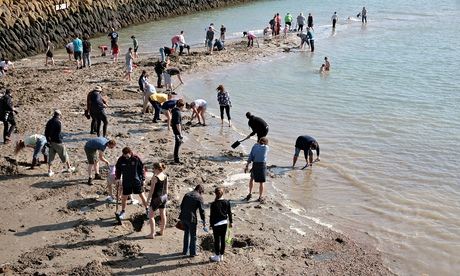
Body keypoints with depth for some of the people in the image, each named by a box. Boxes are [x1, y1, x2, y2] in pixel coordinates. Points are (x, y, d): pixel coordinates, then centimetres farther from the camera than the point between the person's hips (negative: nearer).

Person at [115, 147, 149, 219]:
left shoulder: (136, 158, -13)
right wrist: (117, 178, -2)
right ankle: (123, 211, 28)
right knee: (124, 197, 9)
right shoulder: (121, 160, -8)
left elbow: (142, 168, -5)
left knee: (142, 195, 7)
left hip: (137, 181, -2)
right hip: (126, 182, 2)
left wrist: (143, 179, -5)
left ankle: (147, 209, 24)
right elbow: (118, 169, 7)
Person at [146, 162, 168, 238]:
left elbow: (152, 190, -16)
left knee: (151, 216, 4)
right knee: (163, 215, 16)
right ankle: (162, 231, 27)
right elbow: (166, 188, 9)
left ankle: (152, 234, 4)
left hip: (156, 198, -7)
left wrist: (148, 198, -5)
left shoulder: (155, 177, -20)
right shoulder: (165, 176, 1)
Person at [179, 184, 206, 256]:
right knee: (193, 236, 9)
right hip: (191, 218, -6)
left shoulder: (187, 195, 11)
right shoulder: (199, 197, -7)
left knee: (186, 233, 22)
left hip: (183, 217, 6)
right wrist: (204, 221, -2)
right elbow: (201, 210, -9)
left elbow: (181, 206, 14)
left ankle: (185, 251, 30)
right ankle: (193, 252, 16)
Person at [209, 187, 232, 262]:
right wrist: (231, 222, 17)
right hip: (224, 223, 4)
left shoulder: (214, 204, -15)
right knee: (223, 239, 12)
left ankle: (217, 256, 14)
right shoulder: (227, 202, -2)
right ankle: (221, 256, 21)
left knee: (217, 240, 6)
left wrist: (211, 224, -2)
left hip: (216, 224, -4)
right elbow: (229, 213, 6)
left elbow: (212, 216, -11)